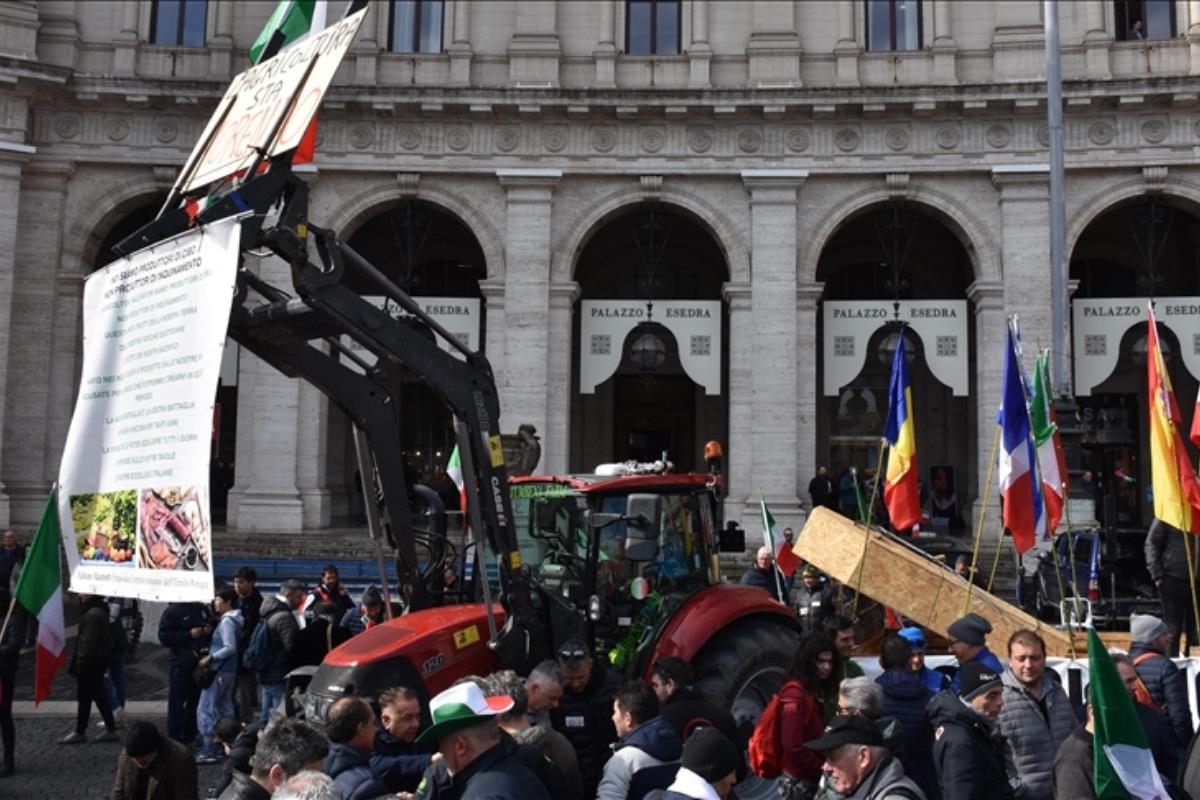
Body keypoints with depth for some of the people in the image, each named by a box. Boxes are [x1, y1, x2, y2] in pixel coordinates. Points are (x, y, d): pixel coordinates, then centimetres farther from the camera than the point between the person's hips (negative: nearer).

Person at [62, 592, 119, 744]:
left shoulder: (93, 614, -20)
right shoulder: (100, 610, 11)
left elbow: (89, 642, -22)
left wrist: (81, 662, -18)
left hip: (90, 662, -10)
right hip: (99, 660, 10)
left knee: (84, 697, 1)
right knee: (100, 696, 13)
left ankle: (80, 732, 10)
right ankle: (111, 729, 16)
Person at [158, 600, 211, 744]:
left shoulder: (201, 609, 12)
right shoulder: (173, 611, -8)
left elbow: (209, 627, 26)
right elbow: (164, 636, -14)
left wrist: (209, 630, 2)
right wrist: (189, 635, -19)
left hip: (199, 664, 7)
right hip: (181, 666, -7)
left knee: (195, 702, 12)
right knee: (177, 704, -3)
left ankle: (189, 737, 22)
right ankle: (174, 739, 3)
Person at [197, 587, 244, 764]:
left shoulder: (227, 621, -16)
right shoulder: (235, 619, 12)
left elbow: (230, 648, -22)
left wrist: (210, 658, -16)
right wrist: (211, 653, 13)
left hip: (219, 670, -10)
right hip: (229, 669, 10)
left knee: (205, 708, -6)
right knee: (224, 707, 15)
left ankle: (209, 751, -7)